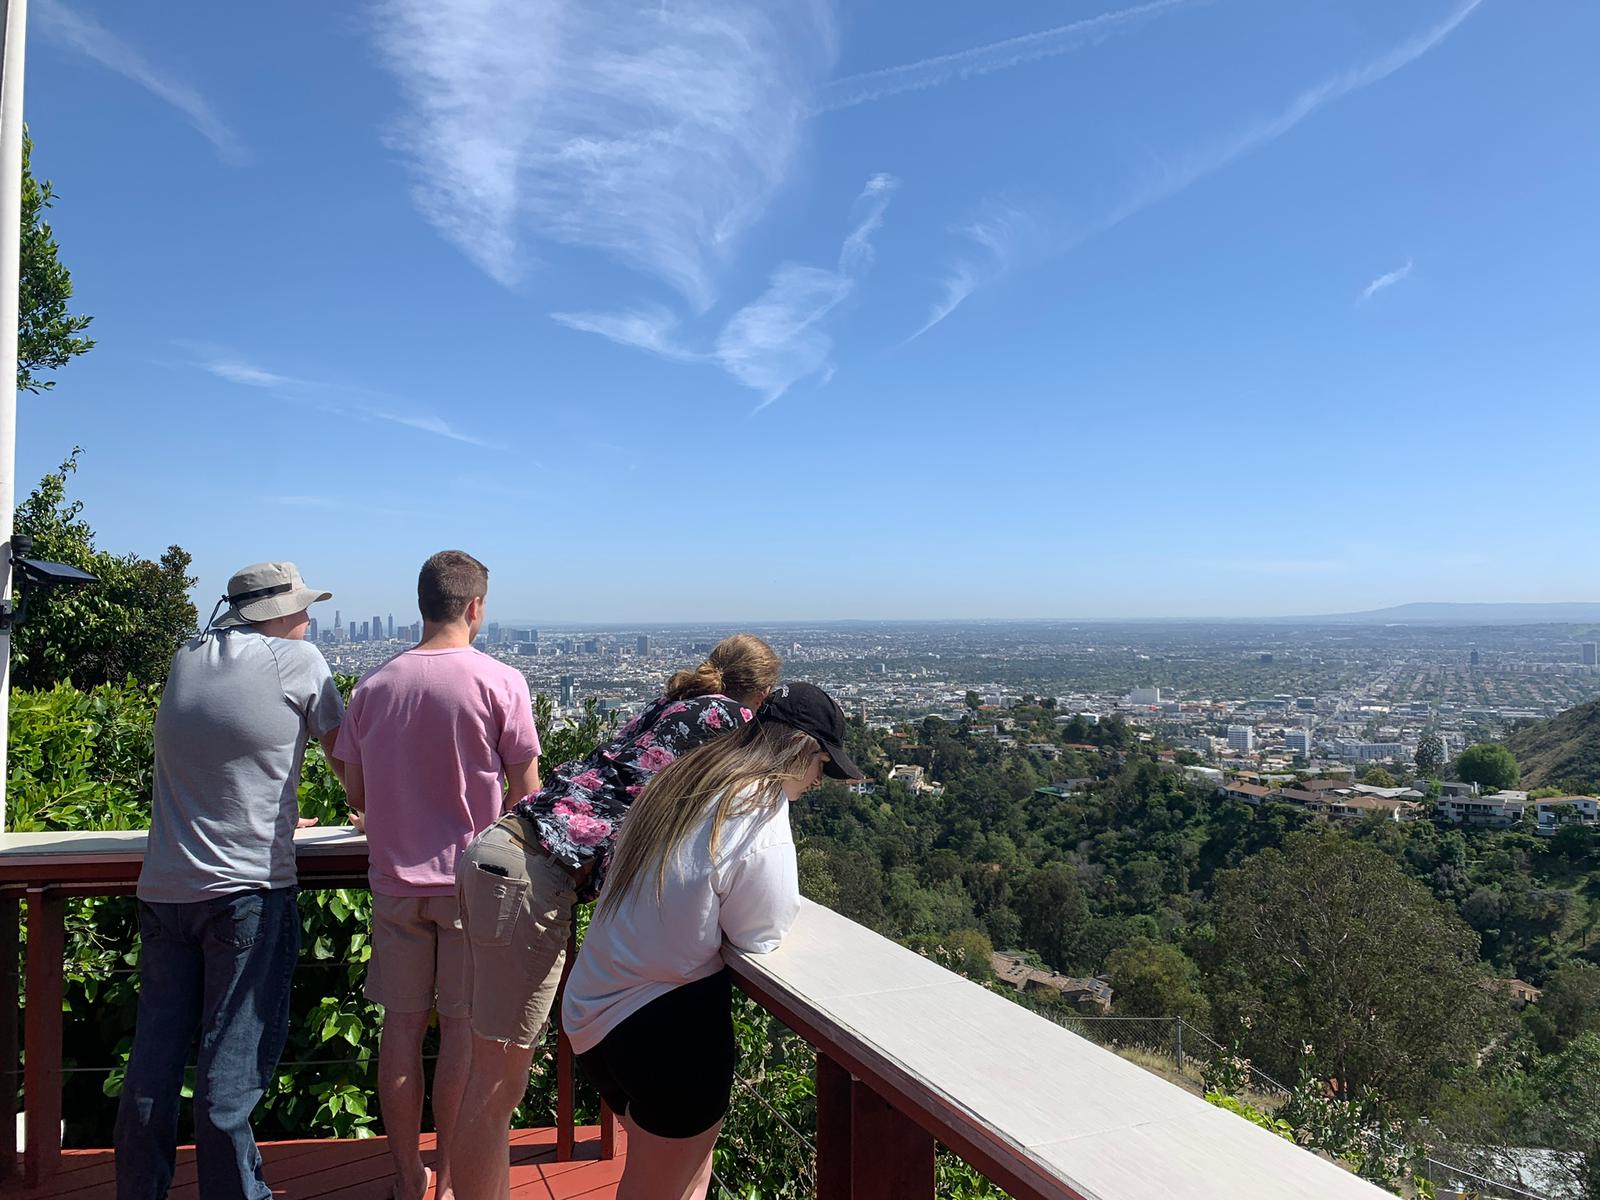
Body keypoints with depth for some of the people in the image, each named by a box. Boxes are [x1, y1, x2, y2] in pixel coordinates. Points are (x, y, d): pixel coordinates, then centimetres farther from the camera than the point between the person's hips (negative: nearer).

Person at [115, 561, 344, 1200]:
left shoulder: (186, 658, 10)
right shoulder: (297, 660, -6)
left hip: (164, 886, 6)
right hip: (248, 890, -6)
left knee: (153, 1059, 13)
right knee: (232, 1068, 1)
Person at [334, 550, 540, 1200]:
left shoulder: (373, 685, 0)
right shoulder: (500, 683, -12)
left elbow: (354, 793, 7)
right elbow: (525, 794, -8)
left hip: (395, 879, 3)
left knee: (401, 1027, 13)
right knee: (463, 1029, 9)